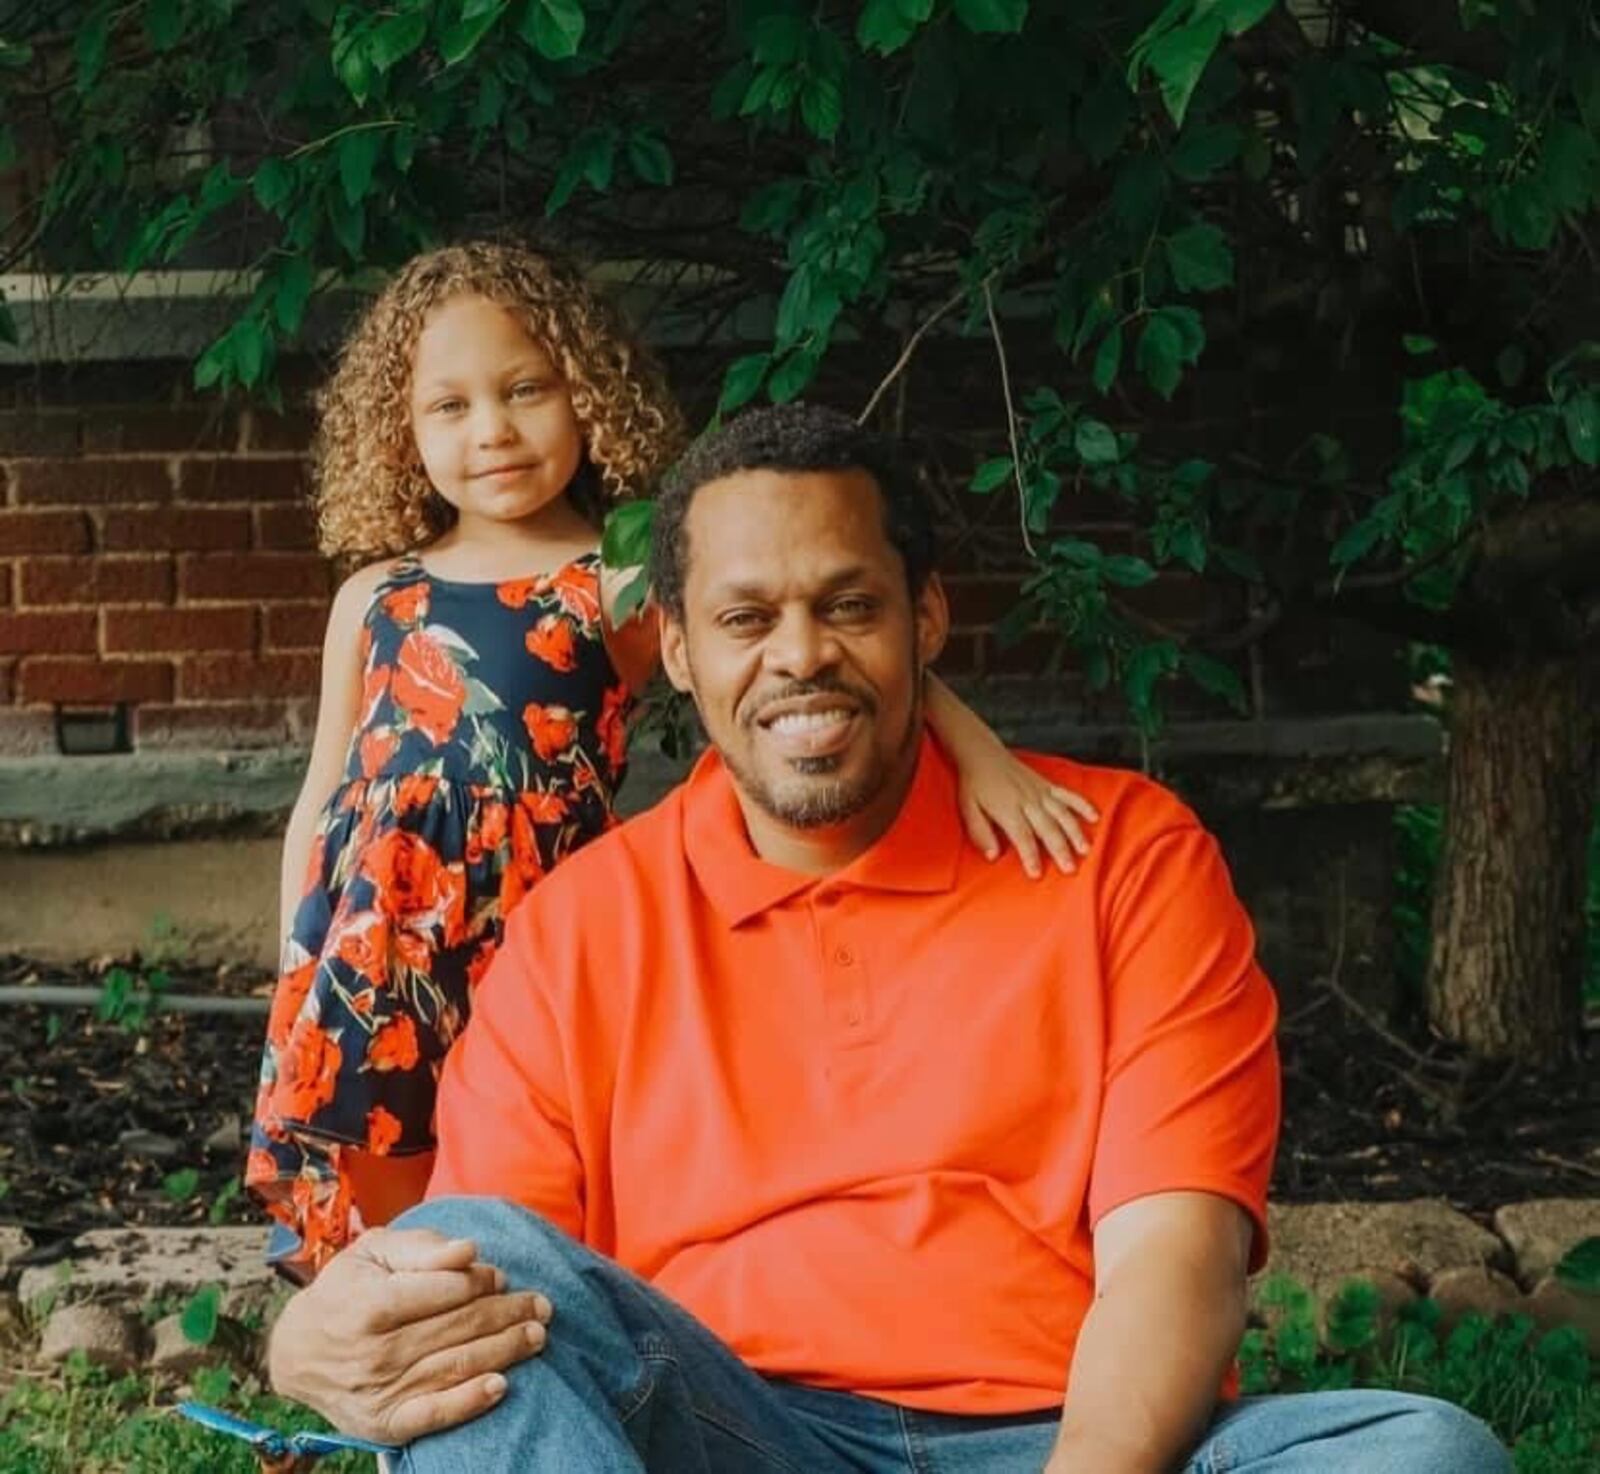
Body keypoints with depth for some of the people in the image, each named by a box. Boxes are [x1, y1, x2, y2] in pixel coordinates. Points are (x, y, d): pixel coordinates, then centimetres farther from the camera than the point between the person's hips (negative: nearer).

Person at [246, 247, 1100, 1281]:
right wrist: (297, 981, 14)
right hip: (366, 956, 3)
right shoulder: (375, 598, 9)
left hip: (530, 952, -3)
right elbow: (321, 798, 16)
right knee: (376, 1224, 8)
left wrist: (974, 747, -28)